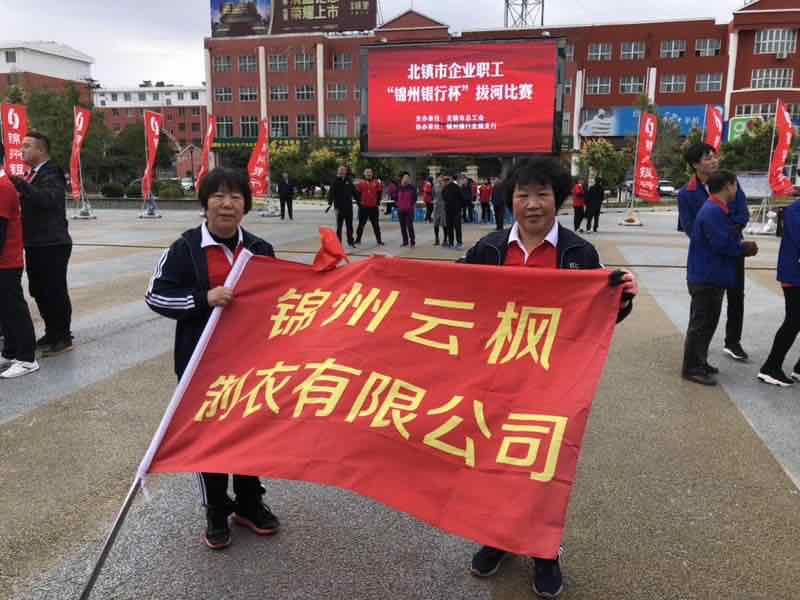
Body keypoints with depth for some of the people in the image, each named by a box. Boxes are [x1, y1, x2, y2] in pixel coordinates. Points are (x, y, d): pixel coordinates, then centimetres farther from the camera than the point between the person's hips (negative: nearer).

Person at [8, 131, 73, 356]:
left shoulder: (51, 174, -13)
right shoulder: (31, 174, 16)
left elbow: (48, 199, -31)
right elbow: (29, 202, 21)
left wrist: (20, 184, -35)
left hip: (52, 245, -9)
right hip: (35, 244, 9)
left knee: (55, 291, -2)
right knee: (39, 291, 15)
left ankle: (63, 338, 8)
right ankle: (51, 333, 27)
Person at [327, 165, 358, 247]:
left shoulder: (348, 180, 6)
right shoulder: (336, 181, -4)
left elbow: (354, 191, 13)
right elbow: (331, 193, -11)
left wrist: (358, 200, 13)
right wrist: (330, 203, -20)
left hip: (349, 207, 3)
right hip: (339, 207, -3)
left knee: (349, 226, 9)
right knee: (339, 226, 4)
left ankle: (350, 242, 17)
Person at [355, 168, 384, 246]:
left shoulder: (376, 182, 4)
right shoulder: (361, 183, 1)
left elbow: (379, 192, 12)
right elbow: (357, 193, 7)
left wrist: (377, 201, 7)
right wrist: (359, 202, 2)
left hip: (373, 207, 1)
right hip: (363, 207, -1)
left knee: (376, 224, 5)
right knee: (361, 224, 6)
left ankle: (379, 240, 10)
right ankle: (358, 239, 15)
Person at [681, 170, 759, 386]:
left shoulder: (720, 210, 13)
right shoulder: (712, 212, -20)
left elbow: (728, 239, 17)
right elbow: (722, 244, -24)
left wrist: (742, 246, 0)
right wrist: (745, 249, -9)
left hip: (714, 277, 10)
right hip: (705, 278, -10)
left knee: (709, 322, 18)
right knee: (700, 324, -2)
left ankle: (699, 363, 28)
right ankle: (691, 368, 6)